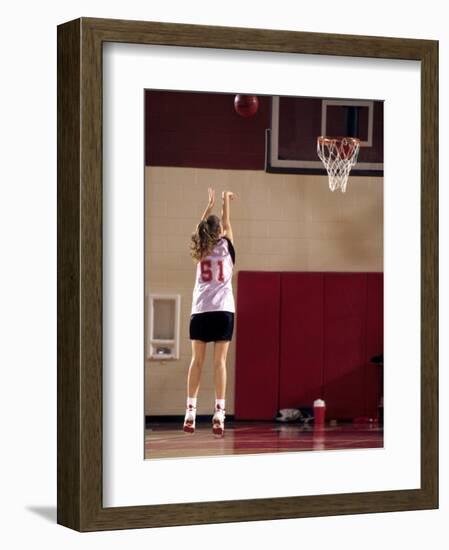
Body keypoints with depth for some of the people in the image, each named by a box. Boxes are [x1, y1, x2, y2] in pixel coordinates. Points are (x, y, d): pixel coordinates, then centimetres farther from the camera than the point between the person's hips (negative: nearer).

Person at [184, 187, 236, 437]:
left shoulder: (200, 251, 10)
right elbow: (226, 223, 21)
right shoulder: (225, 246, 4)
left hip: (200, 311, 2)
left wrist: (210, 205, 37)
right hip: (223, 309, -2)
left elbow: (201, 229, 28)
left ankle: (191, 412, -2)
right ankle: (219, 412, -11)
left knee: (197, 360, 3)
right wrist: (226, 200, 31)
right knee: (220, 361, -5)